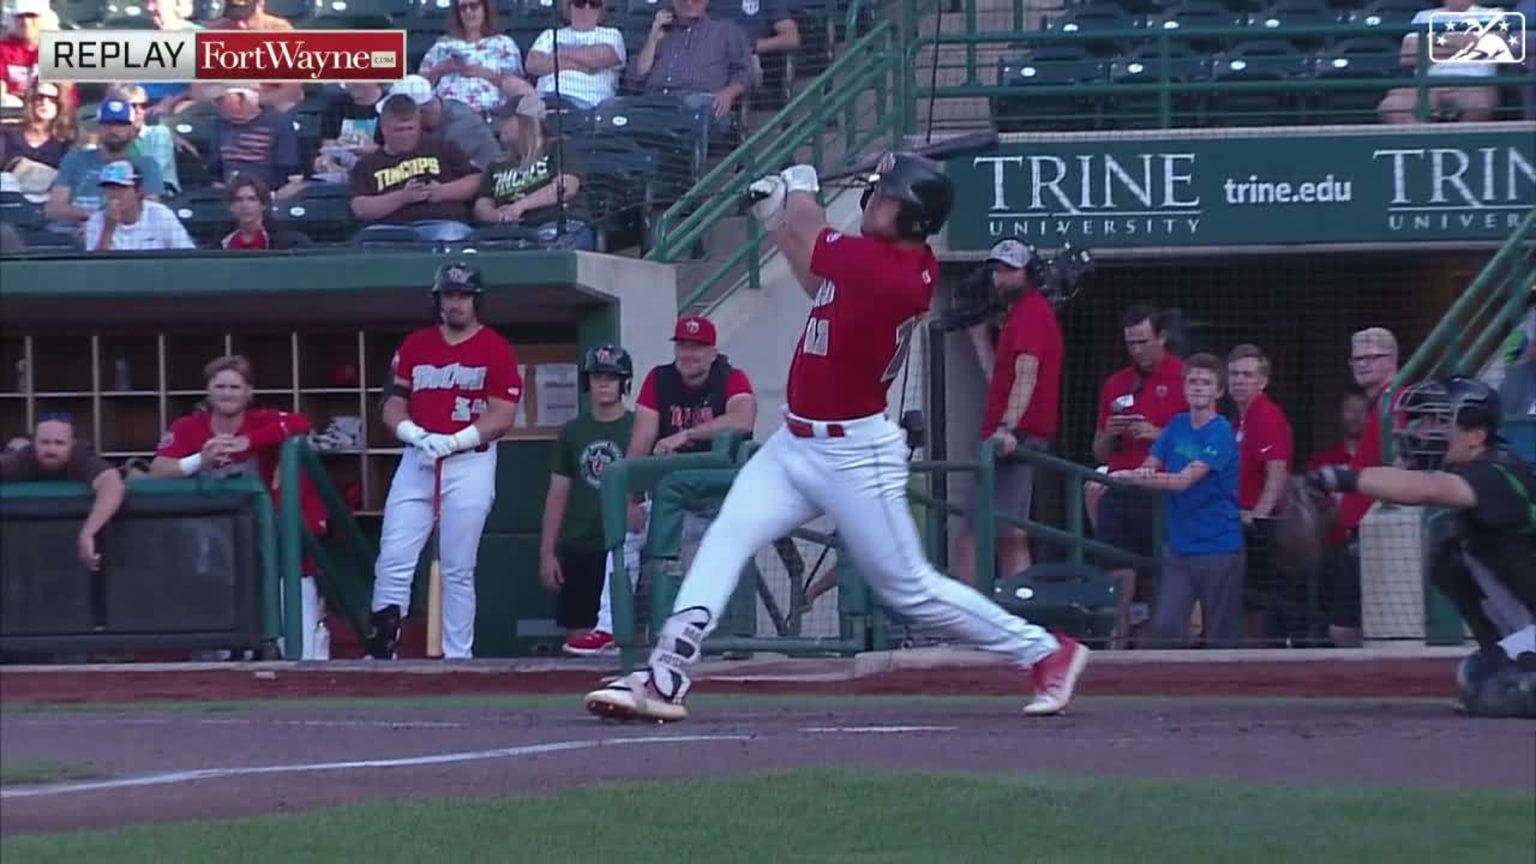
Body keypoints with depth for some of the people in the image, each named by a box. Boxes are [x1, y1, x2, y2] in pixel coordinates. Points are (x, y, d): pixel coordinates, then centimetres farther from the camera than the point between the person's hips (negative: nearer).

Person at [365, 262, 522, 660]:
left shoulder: (497, 351, 0)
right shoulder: (414, 346, 12)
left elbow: (501, 417, -6)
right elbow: (393, 407, 11)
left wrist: (453, 442, -16)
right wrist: (415, 434, -10)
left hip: (470, 464, -3)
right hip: (416, 462, 3)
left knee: (458, 569, -1)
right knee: (393, 558, -6)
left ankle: (458, 658, 4)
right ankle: (379, 650, -3)